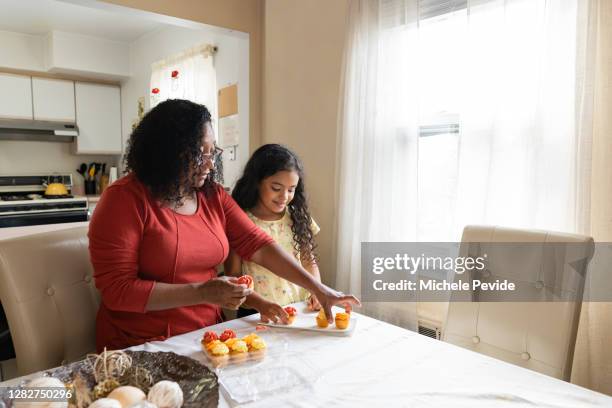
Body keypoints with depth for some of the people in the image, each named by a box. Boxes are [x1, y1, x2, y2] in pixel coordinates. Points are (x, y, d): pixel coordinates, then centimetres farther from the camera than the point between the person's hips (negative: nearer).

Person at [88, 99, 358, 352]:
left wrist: (317, 288, -7)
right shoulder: (125, 199, -13)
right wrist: (202, 292, -23)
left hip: (207, 337, 5)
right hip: (142, 348, -4)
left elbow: (258, 245, 0)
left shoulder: (213, 196, 4)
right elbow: (116, 289, -17)